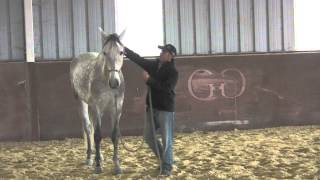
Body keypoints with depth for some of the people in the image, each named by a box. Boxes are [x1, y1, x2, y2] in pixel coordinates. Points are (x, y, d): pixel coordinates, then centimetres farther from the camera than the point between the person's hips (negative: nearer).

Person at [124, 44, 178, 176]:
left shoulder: (173, 71, -13)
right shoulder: (154, 64, 8)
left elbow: (166, 88, -24)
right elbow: (139, 59, 7)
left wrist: (149, 80, -21)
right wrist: (124, 50, -1)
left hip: (165, 109, -8)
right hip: (152, 107, 8)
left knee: (166, 139, -3)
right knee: (148, 136, 14)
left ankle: (167, 168, 5)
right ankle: (164, 159, 29)